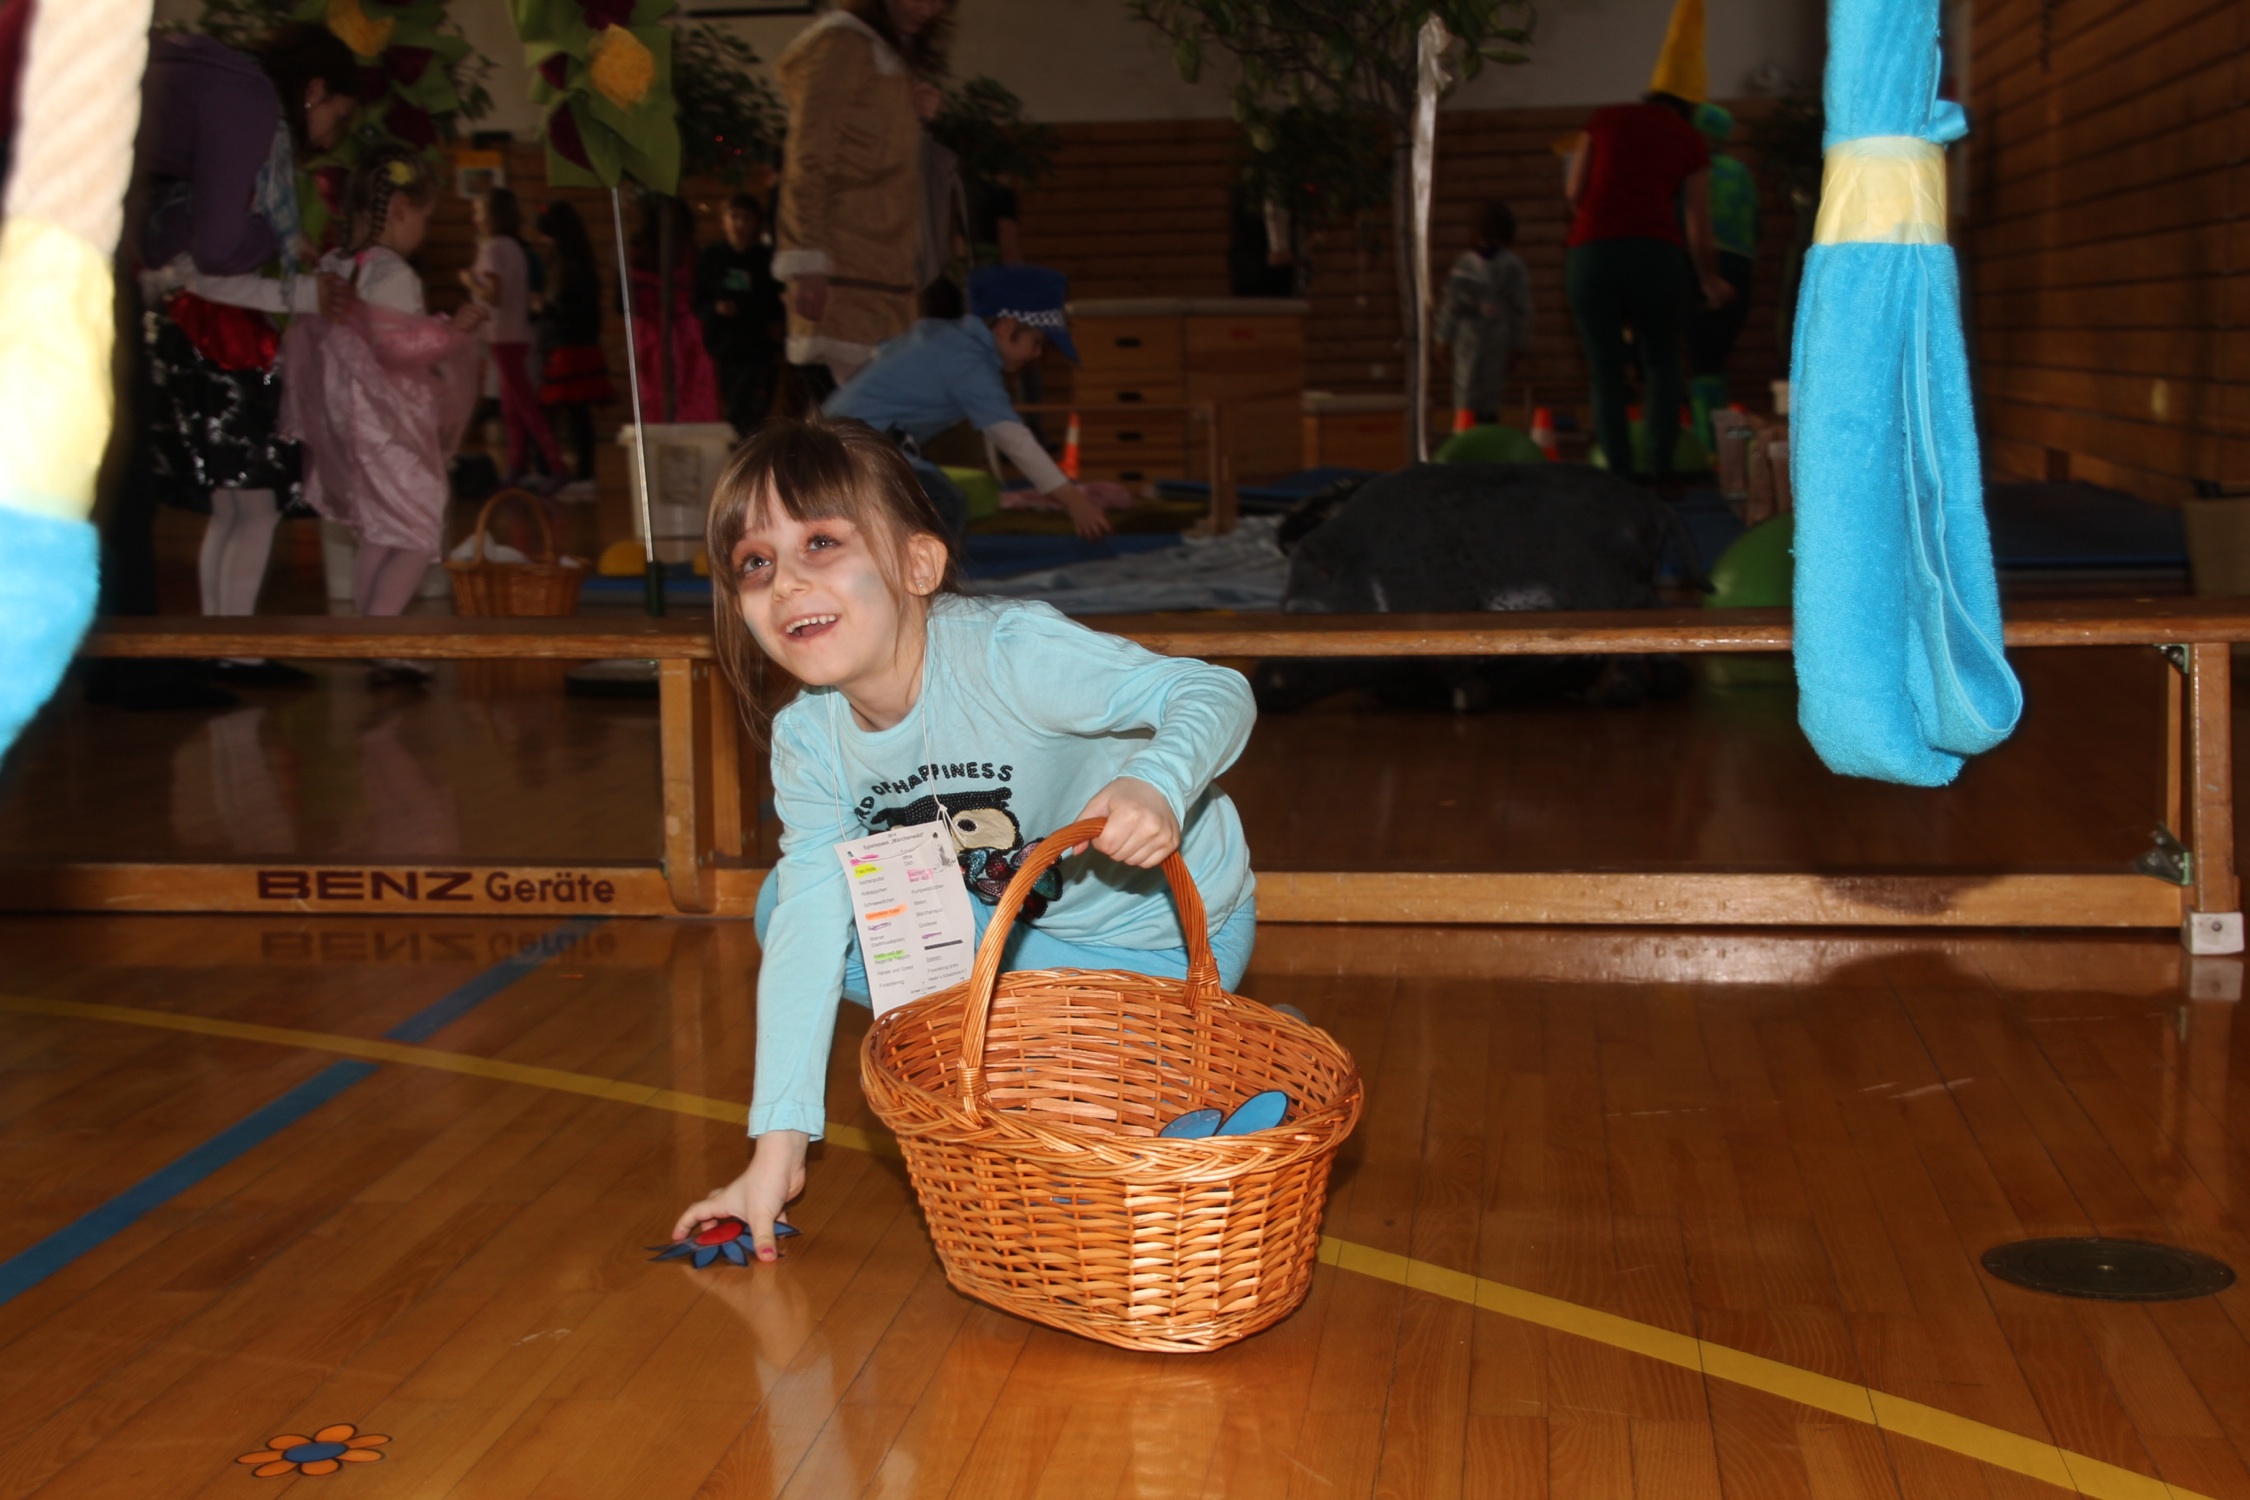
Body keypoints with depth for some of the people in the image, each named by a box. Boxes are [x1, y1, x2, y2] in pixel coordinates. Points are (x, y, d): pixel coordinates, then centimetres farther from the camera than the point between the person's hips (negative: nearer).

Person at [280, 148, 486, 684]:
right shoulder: (391, 273, -16)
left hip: (347, 420, 9)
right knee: (419, 535, -4)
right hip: (391, 427, -9)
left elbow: (303, 342, 14)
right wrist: (452, 330, -12)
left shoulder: (332, 269, 10)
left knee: (377, 534, 17)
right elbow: (397, 344, -23)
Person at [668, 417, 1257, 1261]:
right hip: (1013, 919, 6)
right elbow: (808, 934, -15)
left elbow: (1215, 692, -33)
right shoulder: (807, 743, -12)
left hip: (1166, 935, -6)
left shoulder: (1007, 654, -33)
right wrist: (778, 1149, -20)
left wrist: (1157, 783, -57)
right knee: (784, 904, -7)